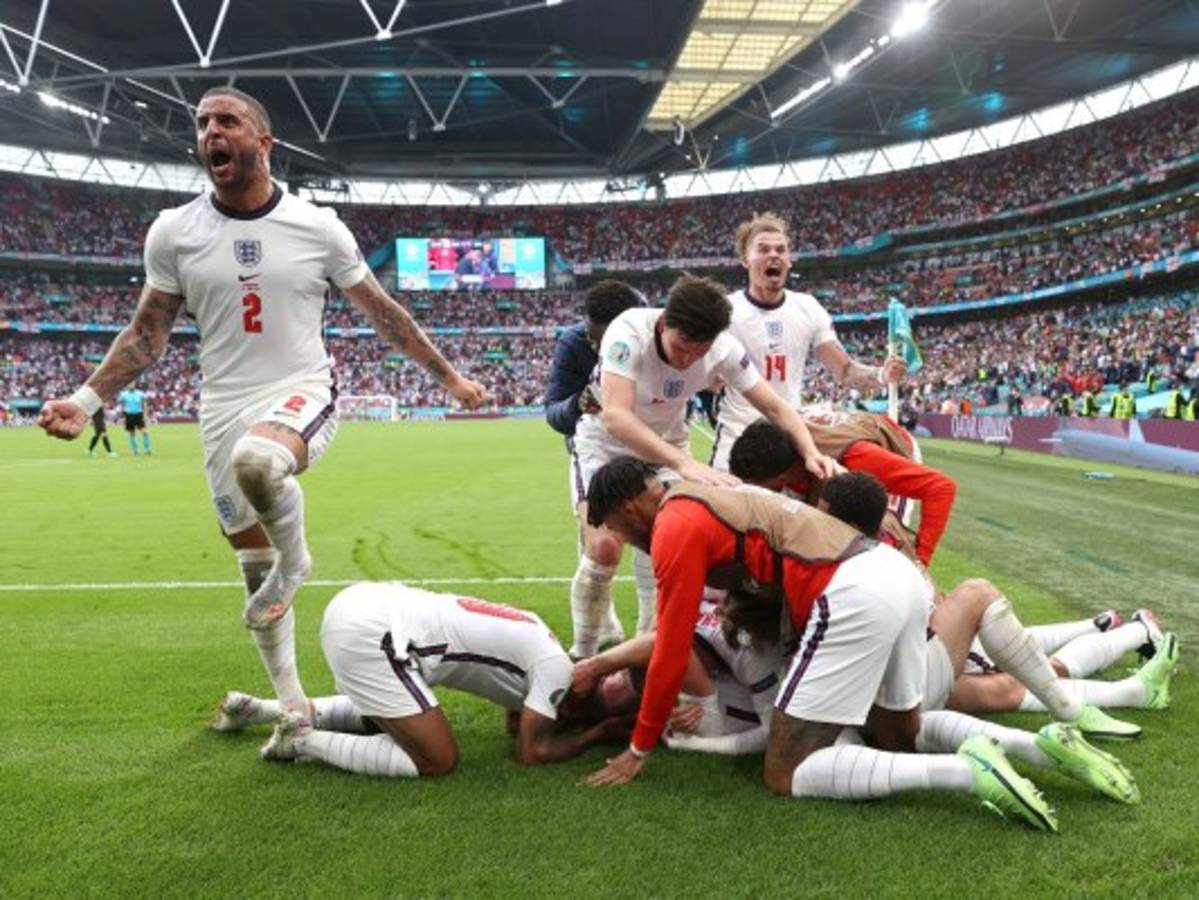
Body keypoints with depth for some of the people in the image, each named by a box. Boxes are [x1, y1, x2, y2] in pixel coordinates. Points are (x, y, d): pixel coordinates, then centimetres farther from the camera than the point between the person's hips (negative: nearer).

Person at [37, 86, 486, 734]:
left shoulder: (318, 227, -3)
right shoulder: (173, 231, 0)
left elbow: (381, 312, 6)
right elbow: (147, 334, 6)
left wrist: (449, 376, 9)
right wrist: (86, 401, -6)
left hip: (302, 392, -2)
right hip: (225, 410, 3)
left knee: (257, 460, -39)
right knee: (254, 568, 9)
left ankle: (294, 558, -7)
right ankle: (291, 700, 28)